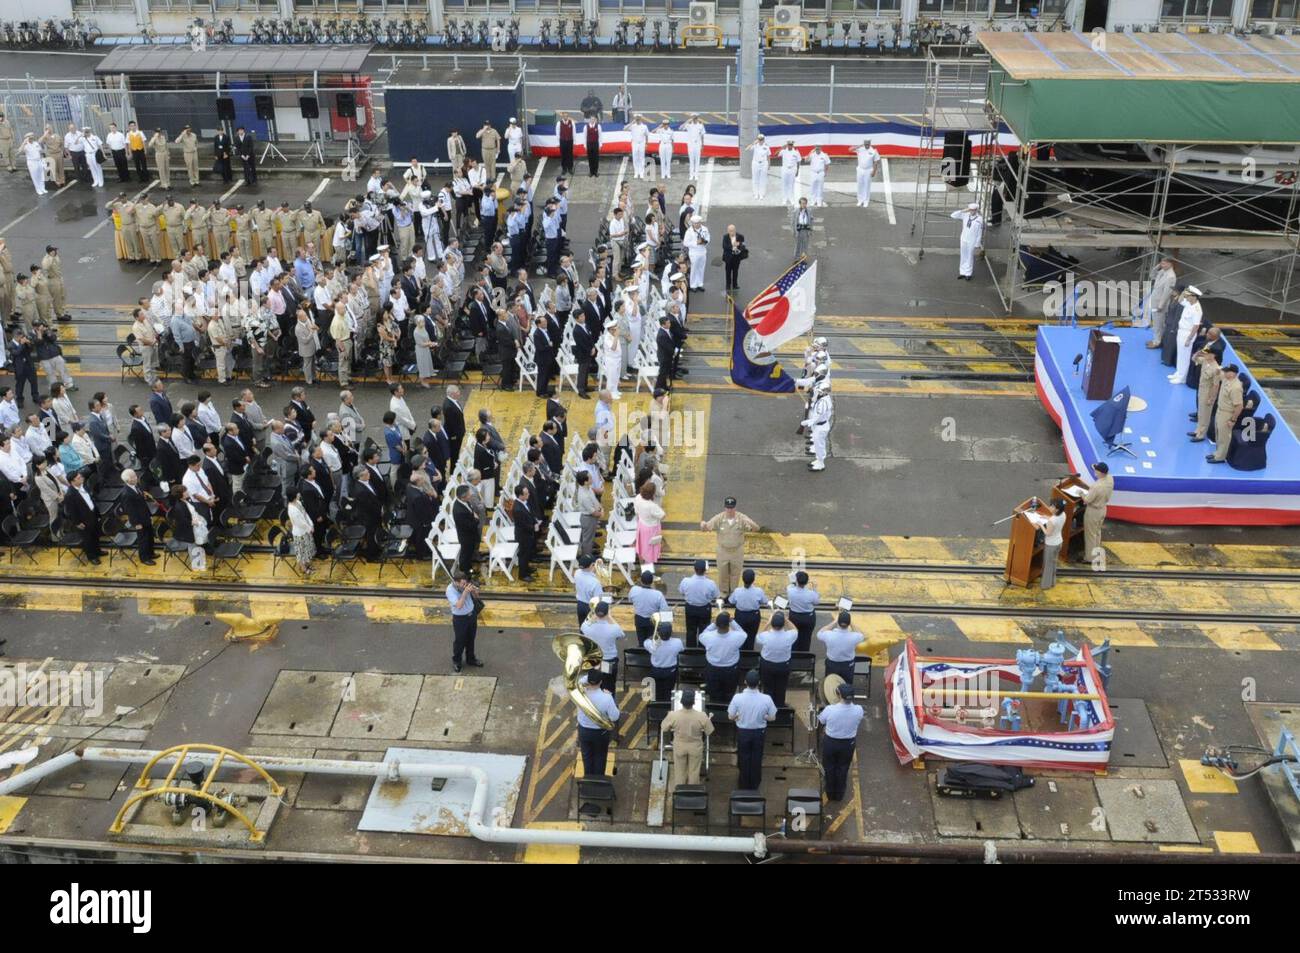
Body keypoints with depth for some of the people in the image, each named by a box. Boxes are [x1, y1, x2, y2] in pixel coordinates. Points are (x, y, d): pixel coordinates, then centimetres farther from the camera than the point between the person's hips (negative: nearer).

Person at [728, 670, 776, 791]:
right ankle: (754, 786, 34)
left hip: (743, 732, 0)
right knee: (756, 760, 20)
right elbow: (772, 718, -10)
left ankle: (744, 786, 33)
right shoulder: (766, 699, -22)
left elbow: (730, 717, -13)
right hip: (759, 732, 1)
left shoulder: (737, 697, -23)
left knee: (744, 760, 19)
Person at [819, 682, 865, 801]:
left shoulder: (830, 710, -31)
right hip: (848, 743, 1)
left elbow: (821, 719, -9)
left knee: (829, 768, 23)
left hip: (830, 742, -1)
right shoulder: (858, 710, -26)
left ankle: (830, 794, 41)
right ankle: (839, 795, 42)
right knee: (842, 769, 24)